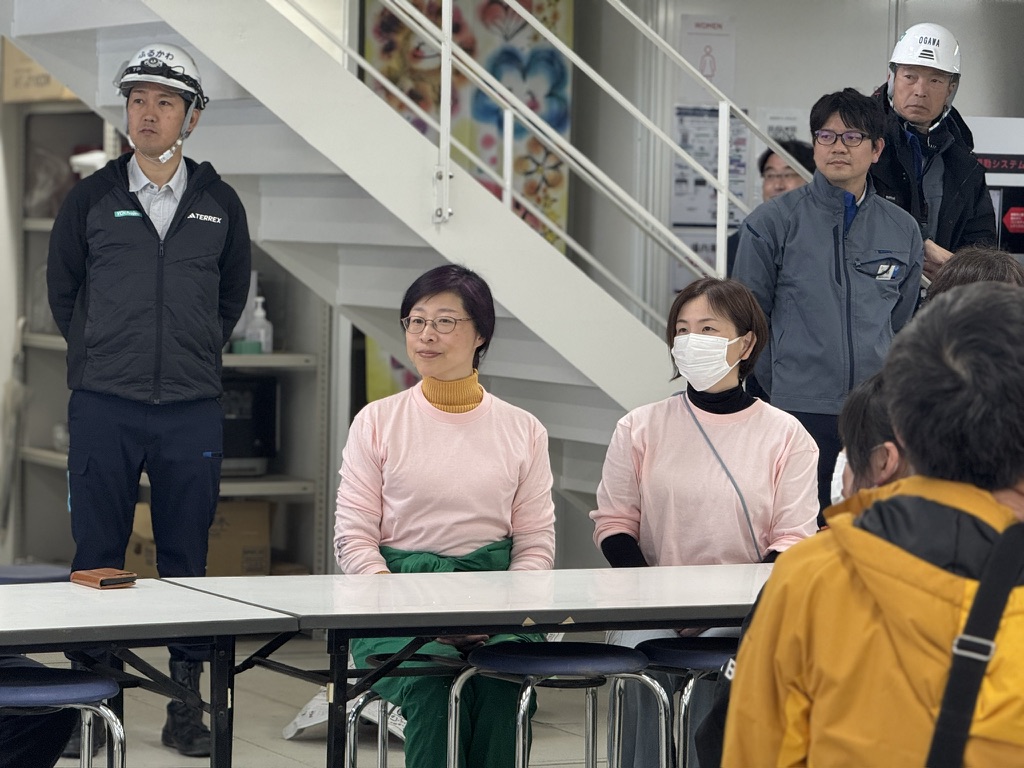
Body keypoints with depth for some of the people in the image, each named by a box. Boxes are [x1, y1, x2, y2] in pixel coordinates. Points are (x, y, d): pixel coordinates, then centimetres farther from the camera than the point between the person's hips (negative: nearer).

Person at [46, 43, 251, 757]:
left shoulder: (219, 203, 7)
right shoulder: (91, 199, 4)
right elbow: (62, 288, 14)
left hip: (192, 410, 1)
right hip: (104, 405, -1)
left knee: (187, 559, 5)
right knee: (97, 559, 1)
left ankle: (186, 704, 11)